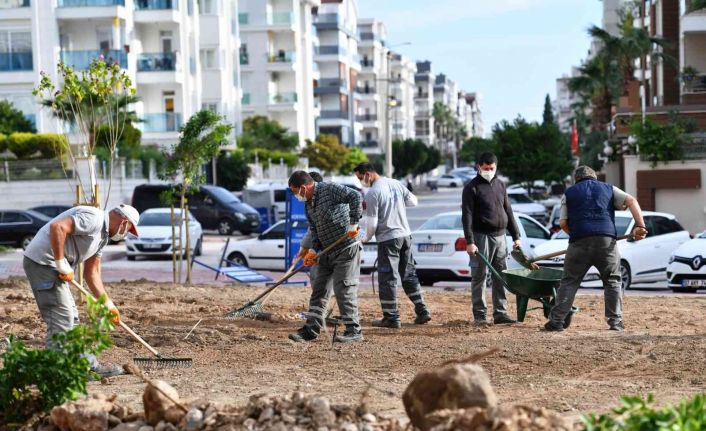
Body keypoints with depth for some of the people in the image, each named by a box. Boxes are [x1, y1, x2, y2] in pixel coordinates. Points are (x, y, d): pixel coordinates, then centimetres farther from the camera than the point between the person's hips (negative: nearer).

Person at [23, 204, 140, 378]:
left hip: (52, 265, 11)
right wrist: (61, 264, -22)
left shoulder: (102, 236, 17)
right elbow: (57, 227, -28)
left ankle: (89, 365, 25)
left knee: (71, 318, 17)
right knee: (60, 318, -11)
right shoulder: (93, 219, -14)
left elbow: (92, 273, 21)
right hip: (43, 261, -11)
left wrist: (108, 305, 18)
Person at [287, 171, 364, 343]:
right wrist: (313, 250, -3)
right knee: (318, 289, 9)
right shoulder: (308, 204, 12)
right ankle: (311, 329, 15)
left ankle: (354, 330, 0)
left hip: (346, 248, -9)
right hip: (327, 252, 9)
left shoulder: (329, 189, -15)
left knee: (344, 289, -8)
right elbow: (314, 229, 13)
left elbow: (354, 196, -25)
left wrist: (353, 223, -28)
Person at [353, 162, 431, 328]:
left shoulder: (372, 193, -14)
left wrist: (366, 238, 4)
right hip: (405, 235, 7)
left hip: (388, 239, -7)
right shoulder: (396, 184, 6)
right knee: (409, 274, 15)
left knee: (388, 278, 0)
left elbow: (372, 223, -14)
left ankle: (391, 318, 1)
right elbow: (413, 201, 15)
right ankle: (422, 311, 15)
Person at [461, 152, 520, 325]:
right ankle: (479, 315, 2)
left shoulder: (500, 185, 13)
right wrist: (469, 241, -19)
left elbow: (508, 212, 18)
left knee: (501, 277, 6)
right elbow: (467, 216, -11)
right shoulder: (472, 188, -5)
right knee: (479, 276, -2)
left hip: (500, 236, 6)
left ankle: (500, 313, 11)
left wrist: (516, 236, 13)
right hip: (481, 236, -6)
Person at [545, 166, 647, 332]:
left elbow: (563, 223, 9)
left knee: (569, 282, 6)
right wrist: (640, 226, 1)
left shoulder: (569, 193, 18)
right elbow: (631, 201, 7)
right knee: (612, 281, 14)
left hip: (579, 242, -1)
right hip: (607, 241, 1)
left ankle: (557, 320, 0)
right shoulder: (608, 189, 21)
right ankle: (615, 321, 8)